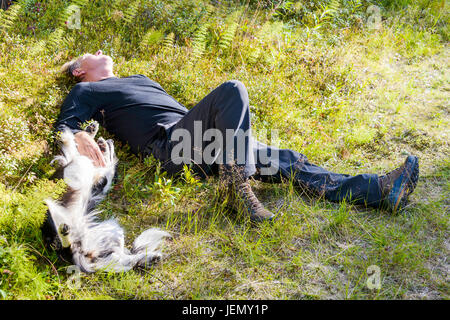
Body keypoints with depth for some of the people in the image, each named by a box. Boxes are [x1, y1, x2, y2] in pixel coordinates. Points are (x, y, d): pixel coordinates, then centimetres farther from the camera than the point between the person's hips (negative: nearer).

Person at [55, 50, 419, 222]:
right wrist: (81, 138, -20)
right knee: (232, 90, -28)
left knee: (285, 160, -8)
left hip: (199, 140, 7)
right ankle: (237, 186, -32)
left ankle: (379, 190, -15)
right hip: (167, 144, -7)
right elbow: (65, 123, 5)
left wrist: (216, 129, 22)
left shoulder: (140, 79, 39)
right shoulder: (86, 91, 19)